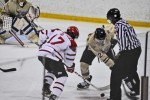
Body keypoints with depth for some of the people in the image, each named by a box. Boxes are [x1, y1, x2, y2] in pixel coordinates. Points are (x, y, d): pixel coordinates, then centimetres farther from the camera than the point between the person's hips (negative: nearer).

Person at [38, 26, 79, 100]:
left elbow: (43, 33, 15)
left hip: (41, 53, 7)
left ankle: (45, 88, 26)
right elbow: (69, 57, 7)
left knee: (52, 70, 33)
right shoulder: (72, 43, 3)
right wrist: (70, 67, 26)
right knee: (62, 76, 3)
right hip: (52, 57, -7)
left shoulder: (56, 32, 16)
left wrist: (42, 44, 27)